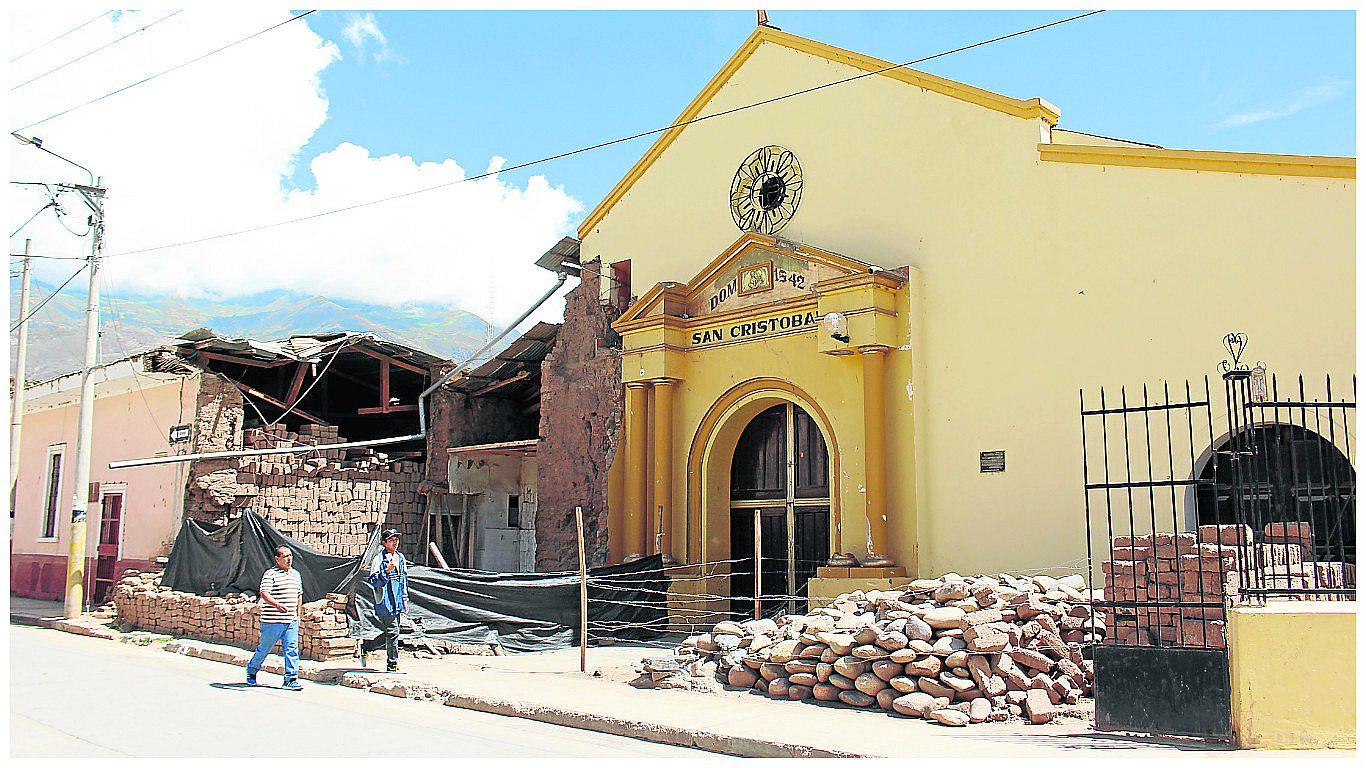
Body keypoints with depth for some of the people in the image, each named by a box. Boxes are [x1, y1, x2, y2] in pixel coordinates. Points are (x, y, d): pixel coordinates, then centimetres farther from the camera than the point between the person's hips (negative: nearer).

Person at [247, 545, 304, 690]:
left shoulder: (296, 574, 15)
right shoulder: (270, 574, -8)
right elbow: (264, 593, -20)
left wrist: (297, 613, 23)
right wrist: (277, 604, -35)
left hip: (291, 620, 5)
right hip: (272, 620, -5)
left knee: (291, 648, -4)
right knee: (264, 648, 8)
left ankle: (291, 679, -3)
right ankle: (251, 670, 32)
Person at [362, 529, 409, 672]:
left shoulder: (401, 558, 14)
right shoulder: (378, 559, -7)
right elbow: (373, 581, -13)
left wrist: (405, 598, 20)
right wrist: (387, 571, -25)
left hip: (398, 602, 7)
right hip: (385, 601, -7)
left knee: (392, 632, 11)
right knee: (392, 631, -9)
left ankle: (366, 646, 30)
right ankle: (392, 664, 0)